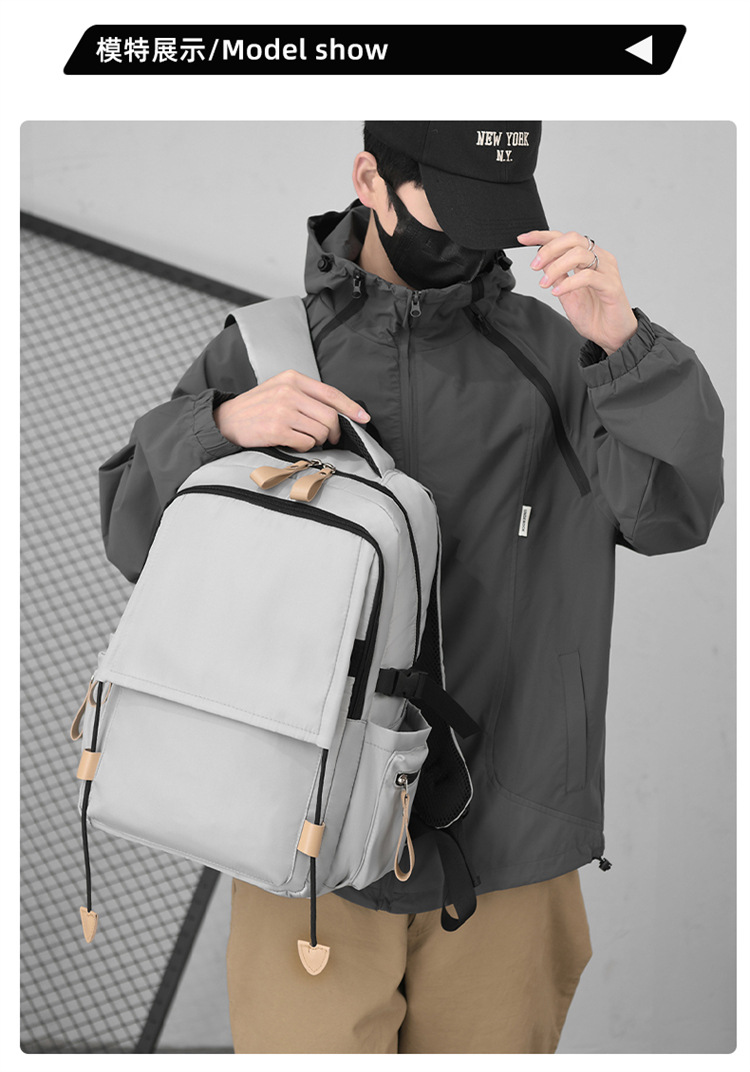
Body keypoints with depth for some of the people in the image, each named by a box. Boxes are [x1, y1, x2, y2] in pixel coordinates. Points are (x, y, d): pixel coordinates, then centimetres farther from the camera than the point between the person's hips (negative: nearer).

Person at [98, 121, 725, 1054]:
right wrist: (224, 425, -15)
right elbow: (134, 534, 4)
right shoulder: (266, 346, 4)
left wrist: (624, 342, -19)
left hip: (506, 842, 1)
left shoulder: (548, 352, 4)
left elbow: (675, 510, -5)